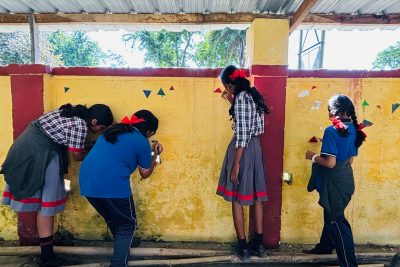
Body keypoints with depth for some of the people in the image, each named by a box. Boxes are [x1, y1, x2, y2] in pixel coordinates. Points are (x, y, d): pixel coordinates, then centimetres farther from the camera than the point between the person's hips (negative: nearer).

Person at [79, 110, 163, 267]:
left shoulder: (113, 130, 21)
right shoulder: (142, 142, 1)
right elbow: (145, 173, 11)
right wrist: (155, 155, 26)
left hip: (87, 183, 8)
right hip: (113, 186, -8)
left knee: (114, 222, 28)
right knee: (127, 225, 14)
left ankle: (122, 251, 44)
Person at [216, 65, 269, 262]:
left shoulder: (240, 98, -17)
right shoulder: (253, 95, 10)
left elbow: (242, 133, -21)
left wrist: (236, 164, -19)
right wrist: (232, 102, 22)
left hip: (242, 150, -9)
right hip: (255, 148, 9)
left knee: (237, 199, 5)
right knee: (255, 196, 14)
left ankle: (243, 246, 15)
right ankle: (258, 243, 26)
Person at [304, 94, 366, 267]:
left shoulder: (332, 131, -21)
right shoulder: (353, 129, 5)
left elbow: (330, 163, -25)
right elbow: (350, 160, 12)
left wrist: (313, 157, -8)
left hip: (334, 181, -9)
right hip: (346, 178, 9)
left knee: (336, 221, 2)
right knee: (332, 215, 24)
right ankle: (325, 245, 43)